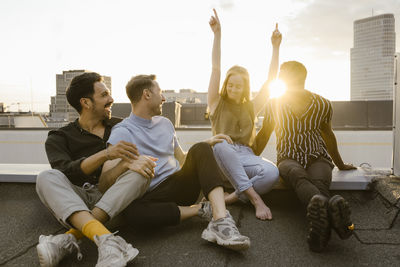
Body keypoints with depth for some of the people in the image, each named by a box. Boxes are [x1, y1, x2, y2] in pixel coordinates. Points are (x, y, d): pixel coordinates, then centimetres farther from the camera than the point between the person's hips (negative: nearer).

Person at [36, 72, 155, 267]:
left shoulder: (120, 127, 16)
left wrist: (134, 161, -19)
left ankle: (69, 239, -36)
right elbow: (66, 172, -12)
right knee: (47, 178, -27)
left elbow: (136, 158, 7)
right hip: (73, 201, -1)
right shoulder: (59, 138, 7)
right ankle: (106, 240, -47)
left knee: (141, 172, -25)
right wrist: (106, 154, -26)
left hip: (112, 200, 2)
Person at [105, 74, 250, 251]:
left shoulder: (165, 123, 19)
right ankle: (202, 209, -22)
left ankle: (221, 219, -37)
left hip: (179, 187, 5)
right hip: (151, 198, -4)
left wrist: (207, 143, 14)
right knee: (131, 211, -37)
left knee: (200, 149, -20)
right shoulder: (122, 132, -2)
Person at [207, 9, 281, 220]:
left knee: (272, 173, -31)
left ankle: (235, 197, -14)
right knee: (221, 144, -40)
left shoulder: (251, 107, 17)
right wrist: (217, 34, -7)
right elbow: (216, 68, 0)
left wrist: (275, 47, 4)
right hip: (222, 155, -1)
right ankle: (255, 198, -34)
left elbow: (271, 78, 11)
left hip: (245, 156, 2)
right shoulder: (217, 103, 10)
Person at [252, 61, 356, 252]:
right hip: (288, 158, -1)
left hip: (317, 157, 1)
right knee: (297, 175, -46)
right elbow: (264, 134, 22)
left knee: (319, 182, -43)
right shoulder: (274, 104, 12)